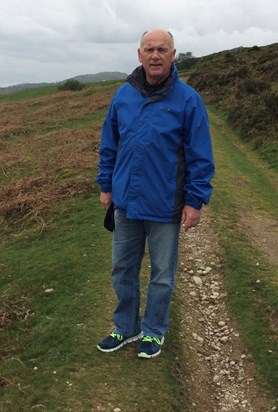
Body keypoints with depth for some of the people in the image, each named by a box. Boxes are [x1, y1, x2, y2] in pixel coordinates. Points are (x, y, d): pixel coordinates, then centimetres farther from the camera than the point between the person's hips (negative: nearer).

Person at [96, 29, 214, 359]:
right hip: (126, 203, 4)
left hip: (165, 207, -4)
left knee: (162, 276, 11)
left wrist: (195, 201, -10)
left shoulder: (187, 99, -10)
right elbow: (109, 146, 11)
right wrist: (106, 186, 9)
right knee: (123, 270, 15)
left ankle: (154, 332, 32)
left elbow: (200, 156, -8)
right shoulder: (123, 95, 2)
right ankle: (126, 327, 35)